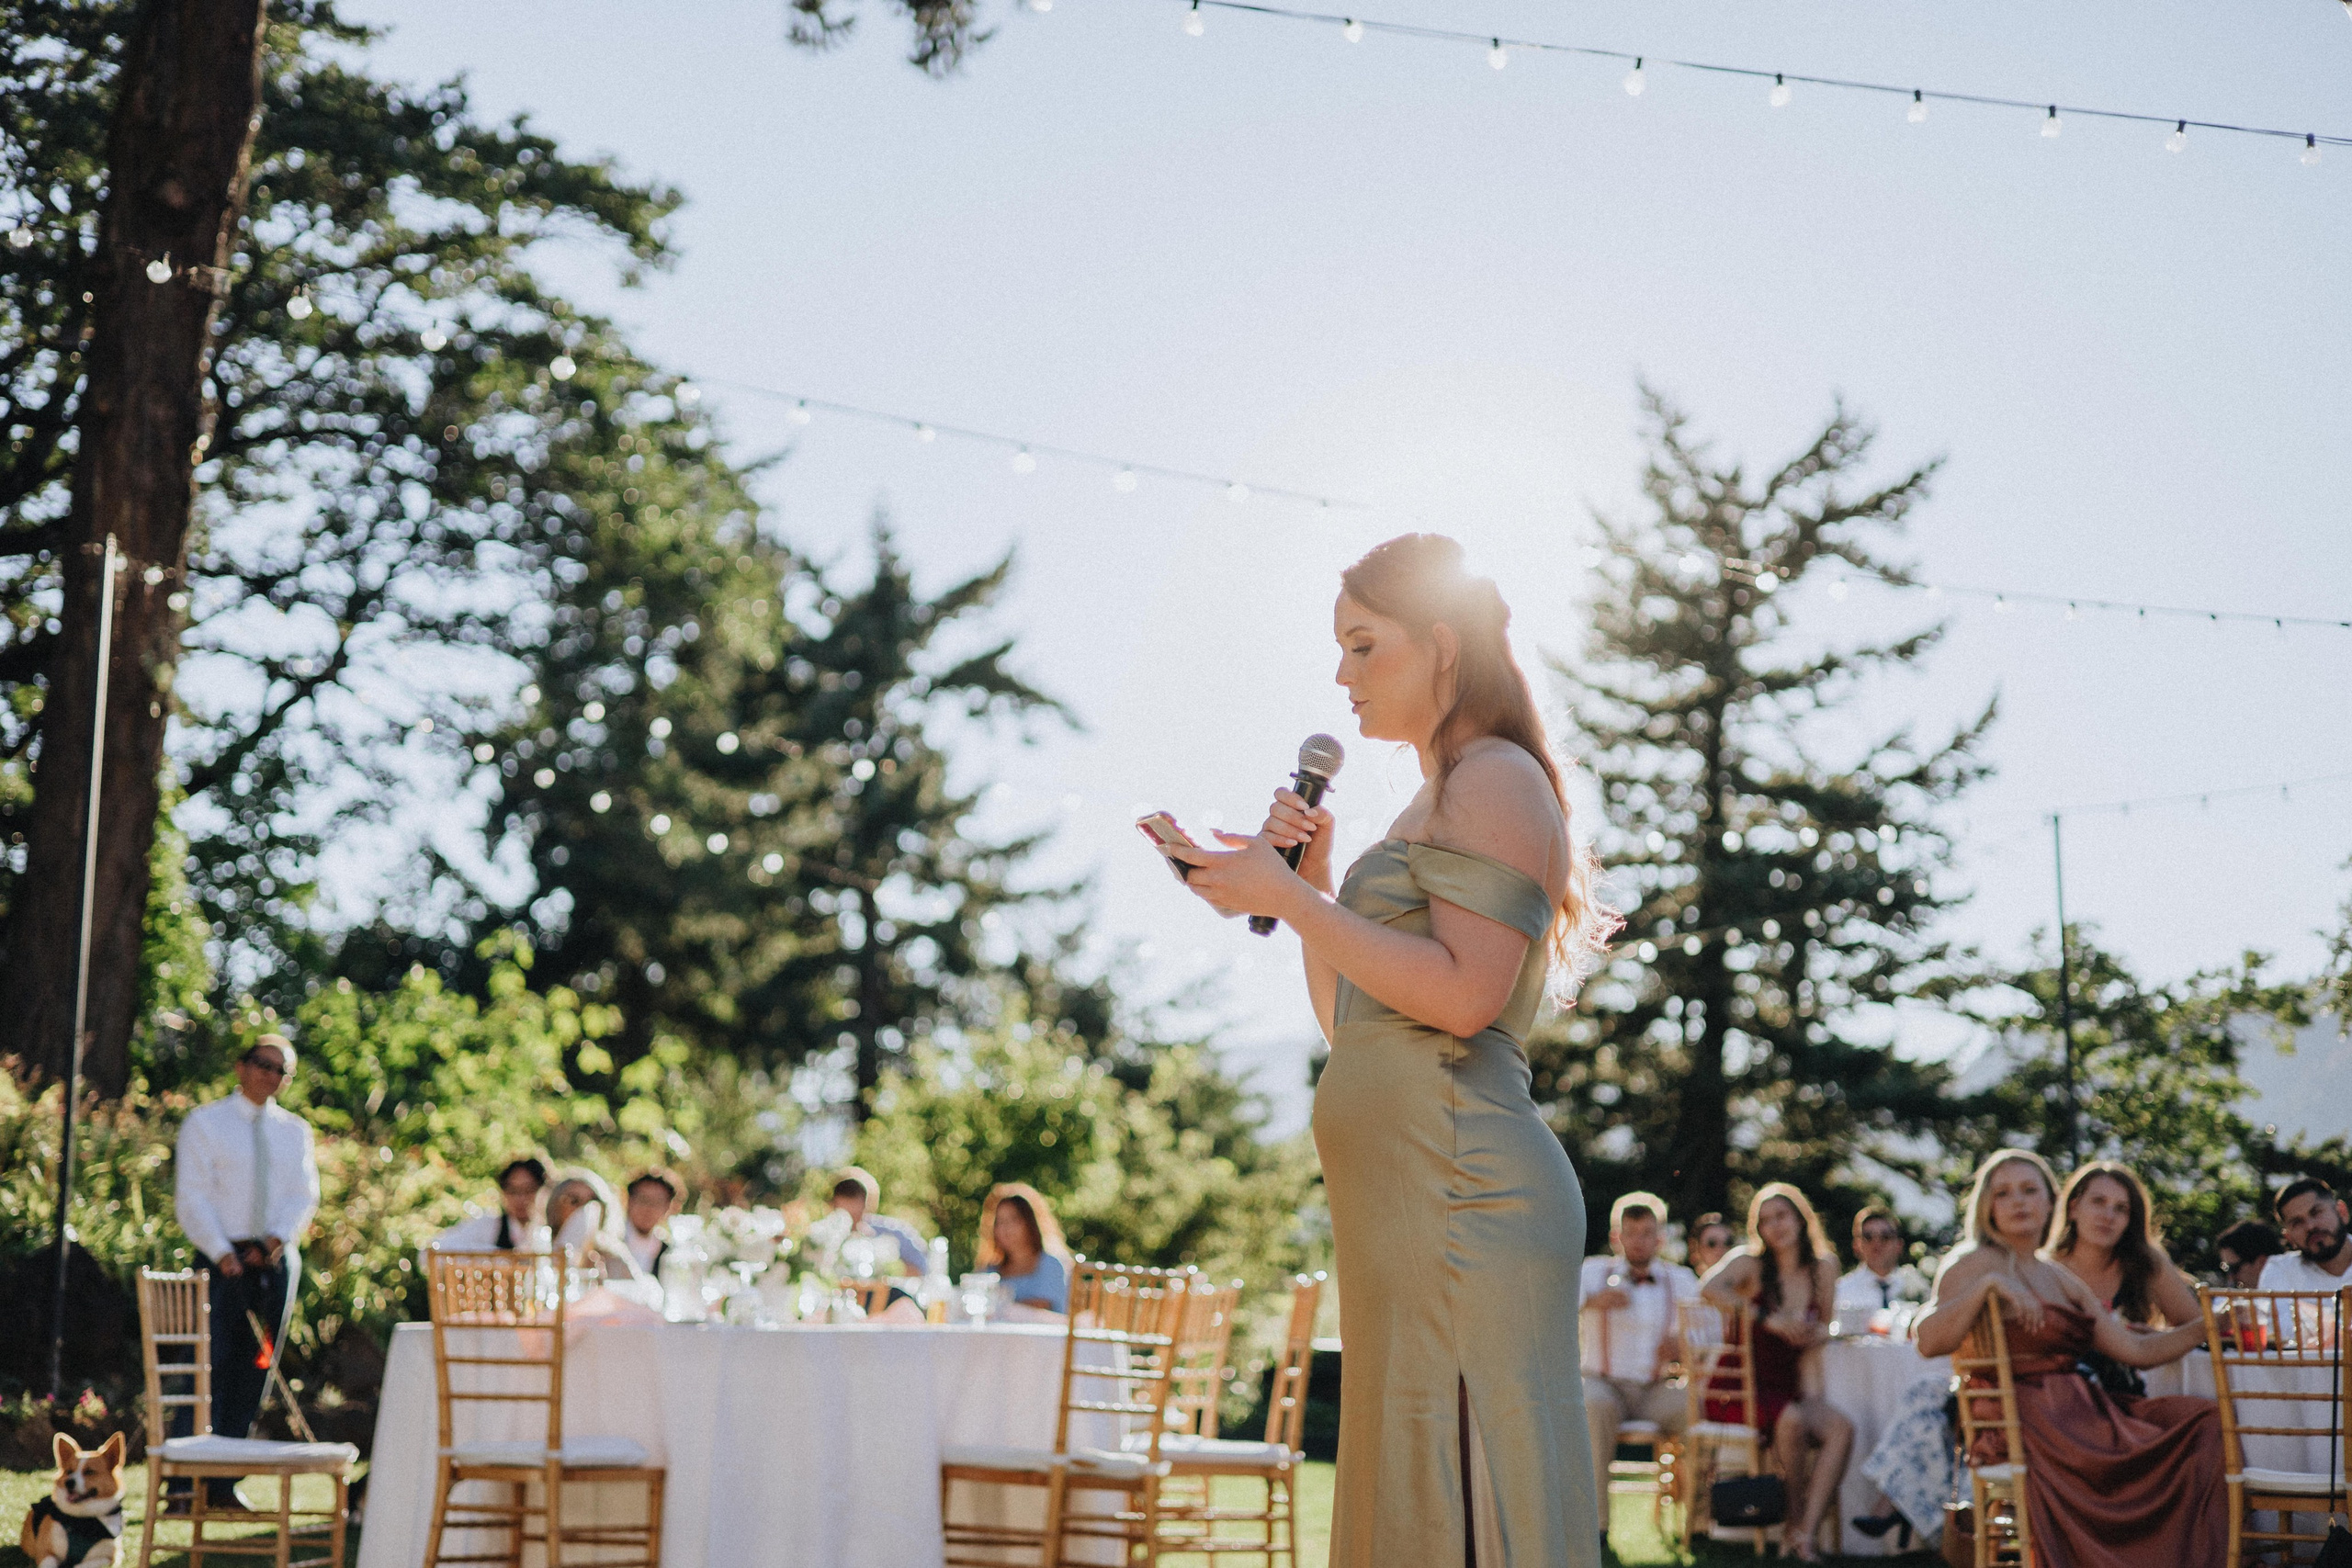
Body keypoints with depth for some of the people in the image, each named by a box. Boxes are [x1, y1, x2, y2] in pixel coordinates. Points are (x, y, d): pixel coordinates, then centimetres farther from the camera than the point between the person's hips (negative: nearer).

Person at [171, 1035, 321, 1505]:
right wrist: (221, 1253, -16)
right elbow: (191, 1197, -4)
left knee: (254, 1370, 3)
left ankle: (223, 1485, 6)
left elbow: (305, 1195, 7)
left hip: (276, 1259, 4)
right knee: (211, 1364, -12)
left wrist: (278, 1238, -12)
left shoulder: (295, 1131, 14)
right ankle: (183, 1480, -11)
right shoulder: (204, 1122, 3)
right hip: (223, 1257, -4)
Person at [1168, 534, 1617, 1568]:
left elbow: (1463, 994, -18)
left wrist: (1289, 898, -12)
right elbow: (1350, 1026, 25)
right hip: (1404, 1208, 10)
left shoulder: (1497, 780, -4)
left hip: (1460, 1194, -10)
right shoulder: (1436, 803, 25)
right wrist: (1309, 879, 14)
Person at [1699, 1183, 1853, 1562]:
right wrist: (1768, 1319, -30)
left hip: (1788, 1389, 4)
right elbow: (1710, 1287, -25)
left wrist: (1819, 1333, -4)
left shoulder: (1823, 1267, 8)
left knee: (1841, 1428, -26)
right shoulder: (1750, 1263, -4)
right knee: (1792, 1419, -35)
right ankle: (1795, 1517, -13)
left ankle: (1804, 1533, -28)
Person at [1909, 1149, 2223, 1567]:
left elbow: (2135, 1350, 16)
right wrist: (1987, 1285, -25)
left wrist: (2207, 1326, 7)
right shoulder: (1975, 1262, -1)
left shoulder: (2062, 1279, 22)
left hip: (2076, 1413, 8)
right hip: (2021, 1420, -8)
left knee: (2205, 1422, -5)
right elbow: (1928, 1341, -18)